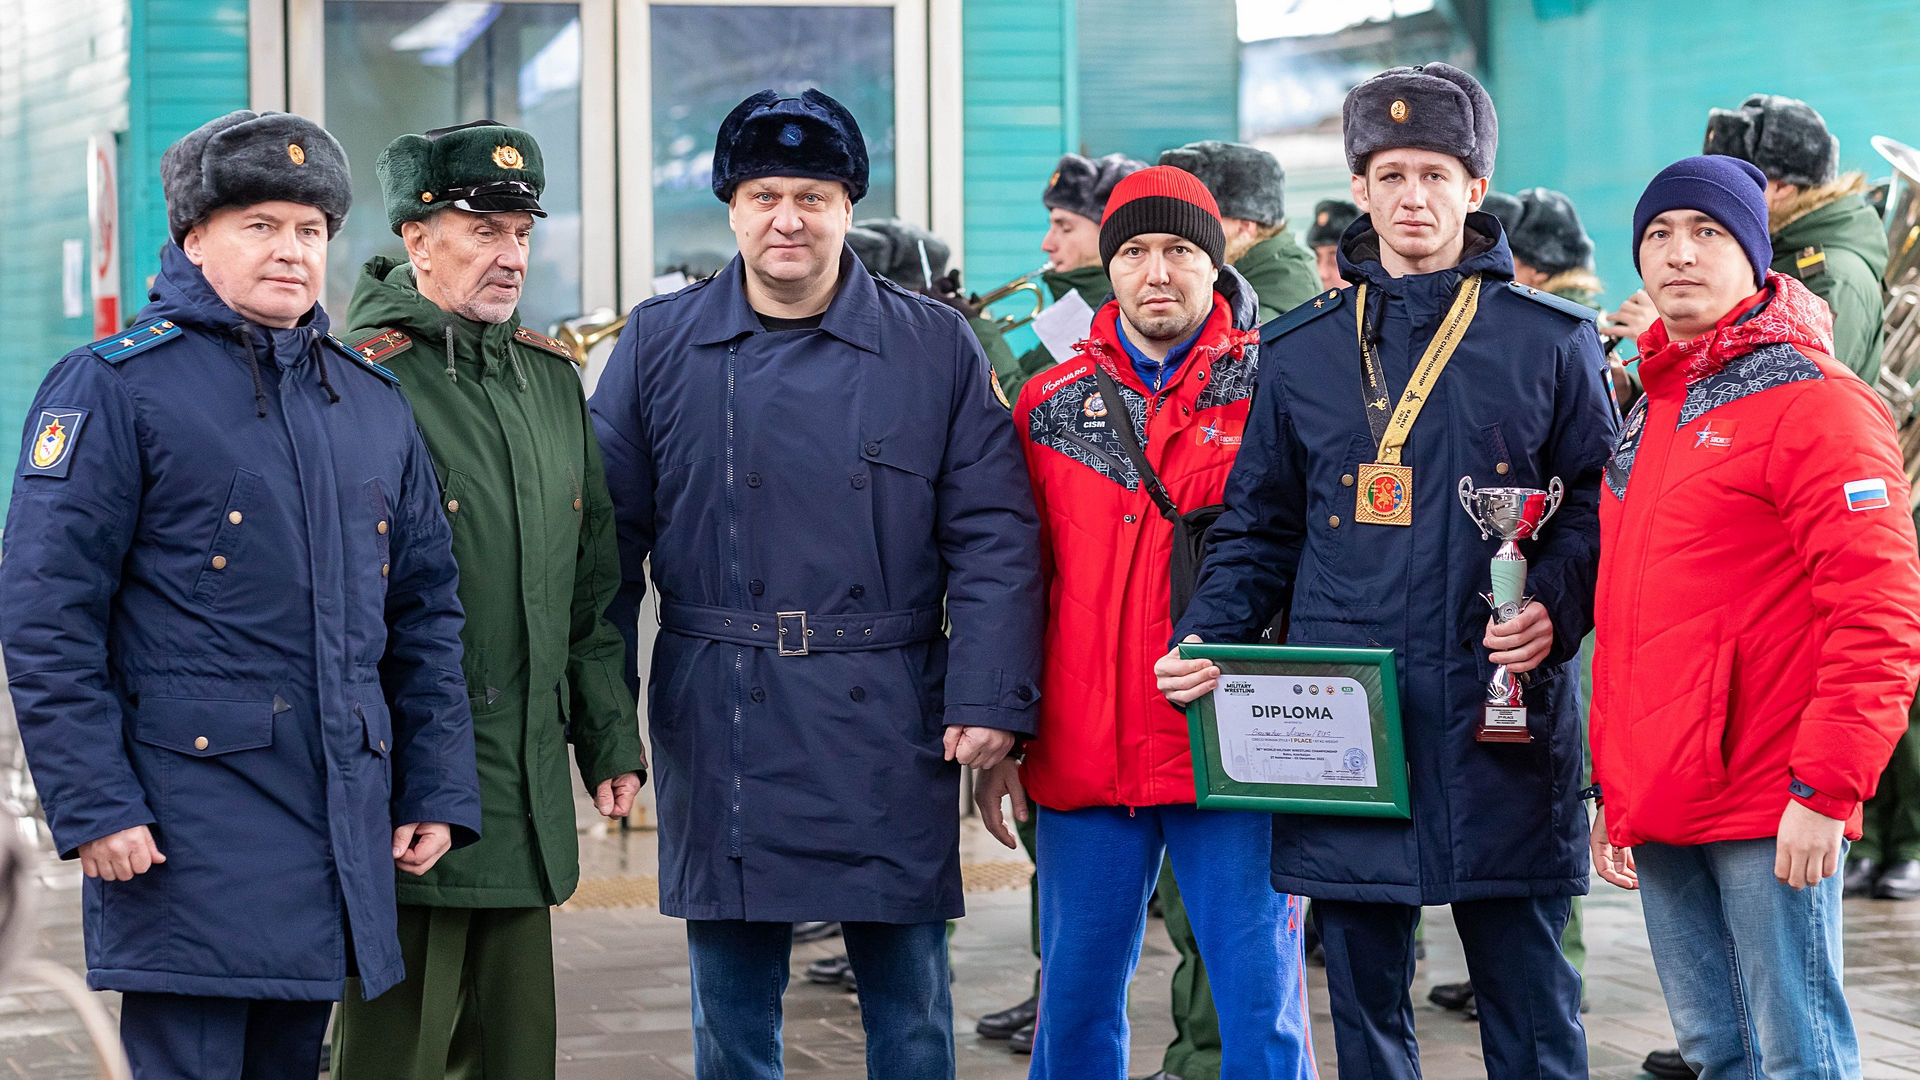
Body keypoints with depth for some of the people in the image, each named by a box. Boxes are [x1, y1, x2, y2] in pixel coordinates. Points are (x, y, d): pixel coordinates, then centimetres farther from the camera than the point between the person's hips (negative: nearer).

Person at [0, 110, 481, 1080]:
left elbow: (427, 614, 19)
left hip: (342, 817, 6)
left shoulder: (374, 404, 16)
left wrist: (438, 794, 11)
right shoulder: (112, 389, -4)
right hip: (186, 835, -6)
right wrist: (93, 807, -15)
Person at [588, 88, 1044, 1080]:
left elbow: (994, 539, 1)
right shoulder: (658, 345, 5)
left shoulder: (936, 348, 3)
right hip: (716, 728, 1)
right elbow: (610, 533, 6)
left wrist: (990, 700, -7)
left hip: (889, 730, 0)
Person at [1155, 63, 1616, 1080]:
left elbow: (1598, 508, 5)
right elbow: (1258, 527, 14)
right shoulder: (1302, 350, 11)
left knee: (1528, 998, 3)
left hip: (1501, 717, -2)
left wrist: (1554, 611, -12)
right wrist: (1206, 640, -1)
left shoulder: (1551, 340, 5)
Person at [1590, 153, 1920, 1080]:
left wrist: (1828, 789, -19)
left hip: (1769, 810, -8)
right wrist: (1612, 788, 18)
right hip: (1658, 810, 8)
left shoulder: (1812, 400, -8)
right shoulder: (1650, 412, 17)